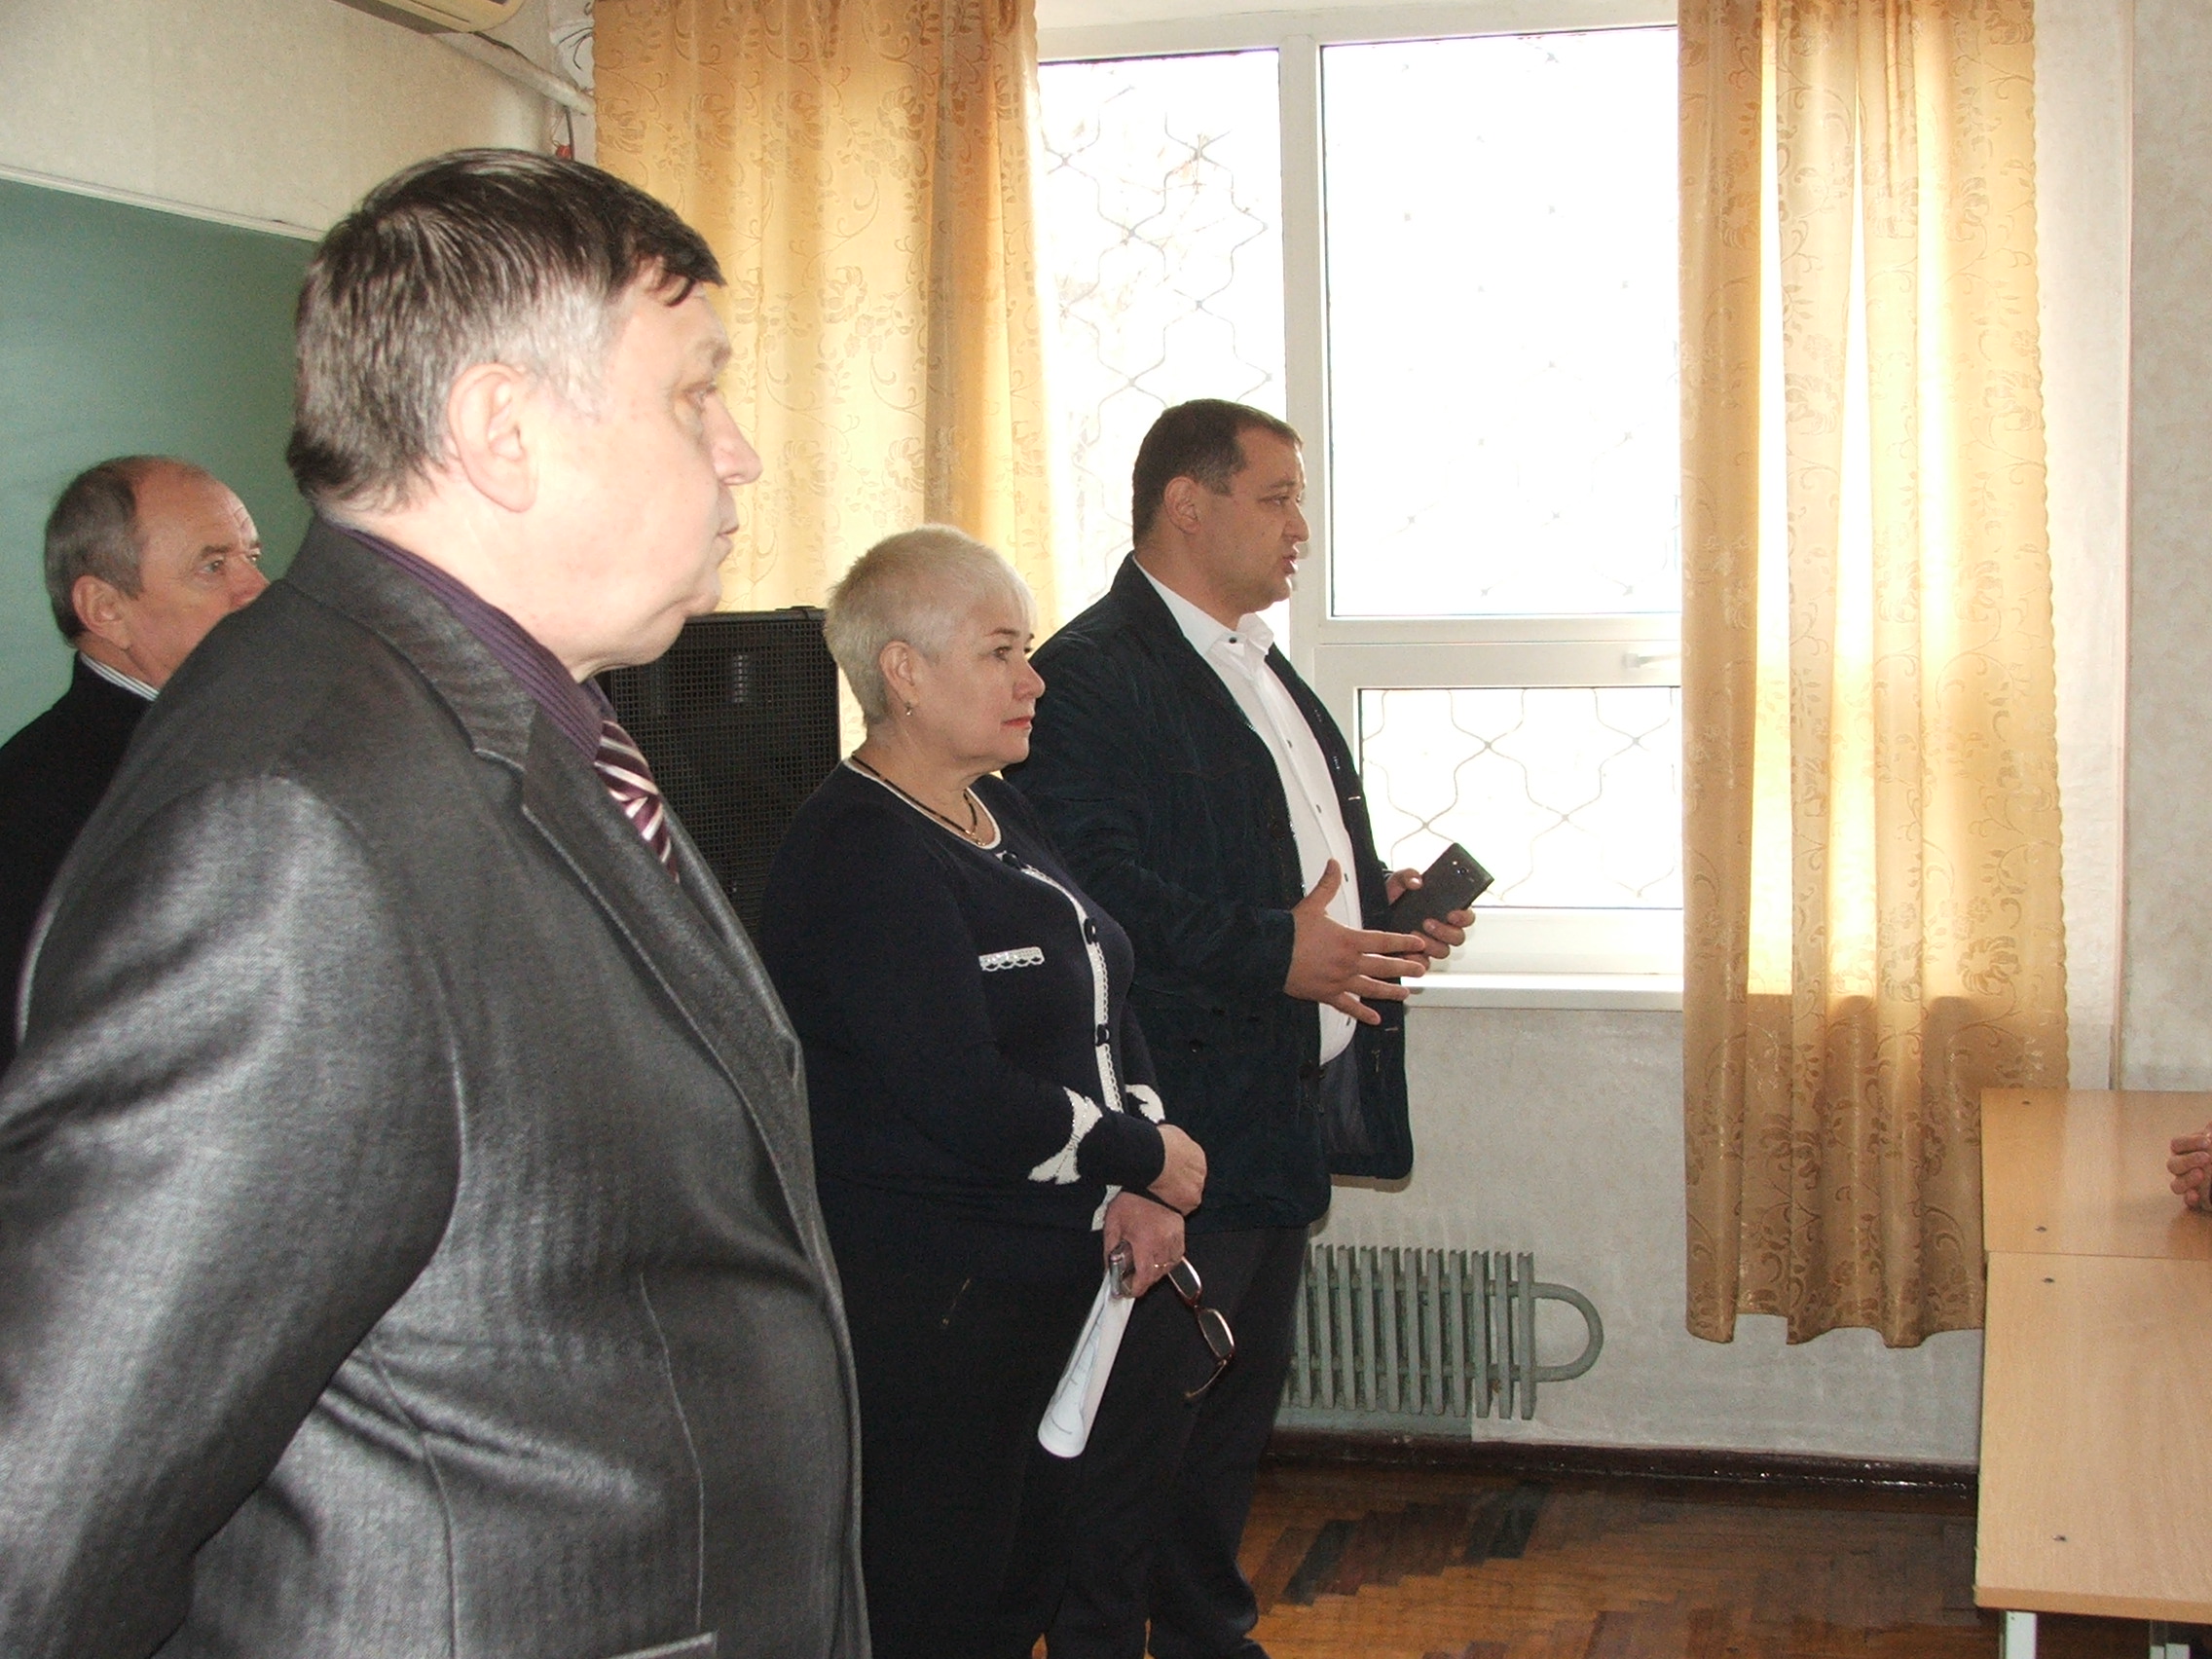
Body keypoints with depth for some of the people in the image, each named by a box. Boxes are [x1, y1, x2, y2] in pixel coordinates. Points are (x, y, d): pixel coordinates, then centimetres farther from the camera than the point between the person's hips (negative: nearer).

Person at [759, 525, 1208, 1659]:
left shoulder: (1001, 819, 12)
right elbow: (966, 1101, -25)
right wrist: (1146, 1159, -11)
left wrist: (1136, 1186, -1)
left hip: (1041, 1285, 9)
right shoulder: (862, 854, -19)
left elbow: (1103, 1013, 16)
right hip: (920, 1300, -9)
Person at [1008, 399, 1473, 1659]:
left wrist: (1384, 903, 7)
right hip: (1185, 1122, -10)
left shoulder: (1263, 667, 18)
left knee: (1243, 1395, 19)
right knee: (1146, 1410, -1)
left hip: (1292, 1115, 10)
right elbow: (1093, 884, -25)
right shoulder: (1093, 675, -15)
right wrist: (1275, 952, -26)